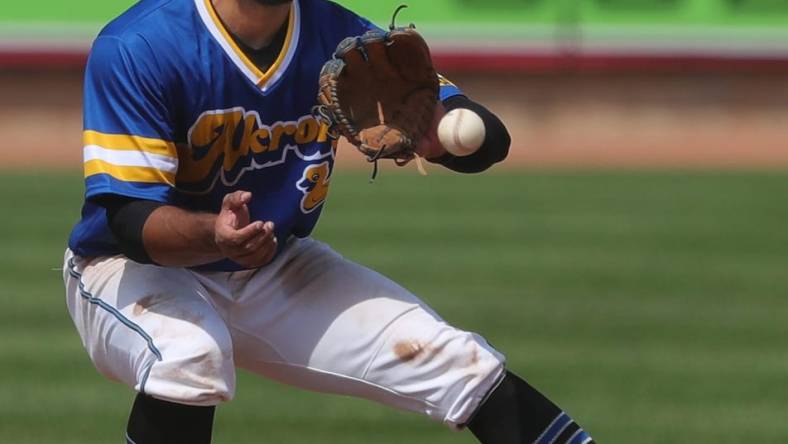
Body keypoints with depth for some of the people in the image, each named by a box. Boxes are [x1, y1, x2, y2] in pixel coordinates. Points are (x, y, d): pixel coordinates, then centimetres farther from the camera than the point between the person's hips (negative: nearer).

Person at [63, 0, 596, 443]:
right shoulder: (137, 47, -23)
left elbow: (489, 139, -12)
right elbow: (132, 219, -28)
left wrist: (429, 128, -37)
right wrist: (213, 235, -50)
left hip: (279, 274, 5)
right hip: (130, 269, -4)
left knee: (462, 364, -8)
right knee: (190, 356, -38)